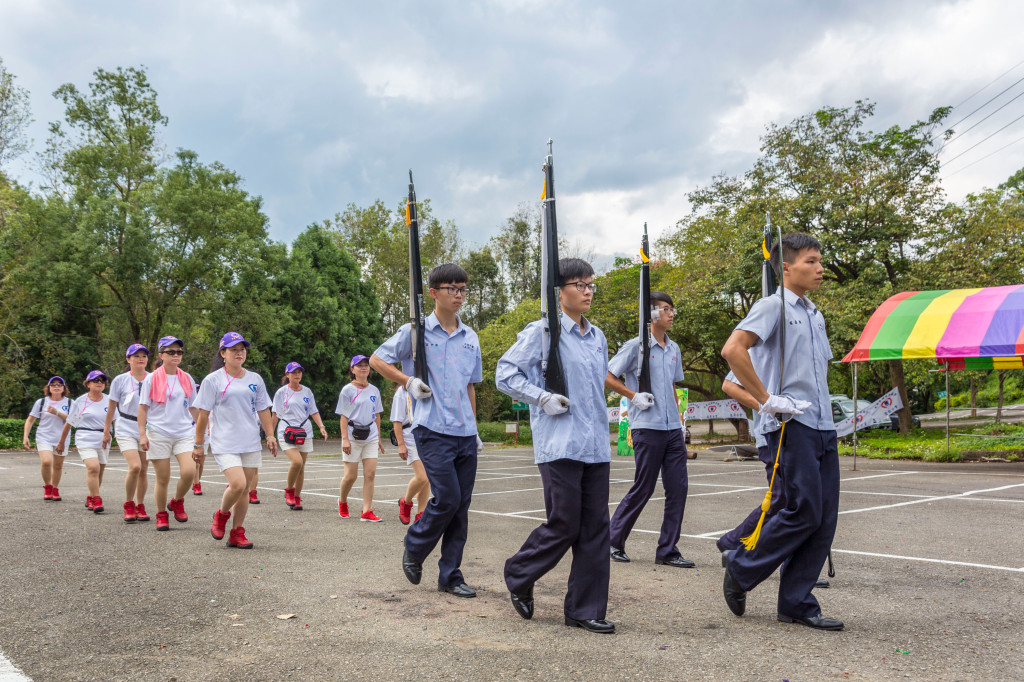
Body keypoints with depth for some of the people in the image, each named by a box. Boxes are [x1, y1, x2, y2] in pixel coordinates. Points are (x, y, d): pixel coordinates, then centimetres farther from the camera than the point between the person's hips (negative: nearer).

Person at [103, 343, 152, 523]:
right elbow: (112, 408, 7)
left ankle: (140, 506, 21)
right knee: (134, 467, -18)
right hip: (126, 429, -3)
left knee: (143, 470, 6)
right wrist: (106, 431, 9)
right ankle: (128, 505, 1)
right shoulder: (120, 380, 1)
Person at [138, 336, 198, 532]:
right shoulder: (152, 379, 0)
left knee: (189, 472, -16)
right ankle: (161, 515, 20)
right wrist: (142, 434, -7)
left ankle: (177, 502, 11)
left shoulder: (187, 379, 9)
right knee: (163, 479, 1)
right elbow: (143, 408, 0)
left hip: (184, 433, 2)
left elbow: (194, 408, 16)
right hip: (159, 434, -2)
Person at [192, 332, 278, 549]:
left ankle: (237, 533, 17)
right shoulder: (212, 380, -2)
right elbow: (203, 415, 0)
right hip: (224, 443, -4)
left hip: (251, 443, 4)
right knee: (238, 484, -18)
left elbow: (263, 410, 16)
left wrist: (270, 435, 9)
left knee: (244, 489, 5)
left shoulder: (255, 379, 10)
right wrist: (198, 445, 1)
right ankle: (221, 515, 12)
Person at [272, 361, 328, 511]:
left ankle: (297, 498, 16)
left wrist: (322, 427, -2)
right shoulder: (281, 392, 2)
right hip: (286, 432, -4)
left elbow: (314, 412, 13)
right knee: (297, 461, -22)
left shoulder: (307, 392, 10)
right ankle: (288, 490, 3)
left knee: (301, 466, 4)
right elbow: (275, 415, 5)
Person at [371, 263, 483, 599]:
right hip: (433, 430, -5)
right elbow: (376, 360, 4)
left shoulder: (470, 337, 14)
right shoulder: (415, 331, -1)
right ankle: (414, 548, 16)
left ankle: (450, 575, 14)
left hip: (465, 433, 5)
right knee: (447, 498, -12)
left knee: (462, 504, 5)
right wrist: (408, 382, -7)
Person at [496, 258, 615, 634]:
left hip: (596, 447, 7)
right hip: (559, 446, -7)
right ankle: (518, 574, 22)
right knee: (564, 526, -5)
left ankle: (585, 609, 14)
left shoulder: (598, 337, 17)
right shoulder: (542, 332, -4)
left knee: (595, 528, 5)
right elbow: (505, 374, -5)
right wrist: (542, 398, -15)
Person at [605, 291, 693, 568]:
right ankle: (614, 540, 16)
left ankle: (667, 550, 10)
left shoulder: (674, 349, 15)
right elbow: (607, 376, -5)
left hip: (673, 429, 7)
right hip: (647, 428, -6)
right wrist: (634, 396, -11)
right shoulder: (636, 346, -5)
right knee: (643, 489, -1)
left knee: (678, 488, 2)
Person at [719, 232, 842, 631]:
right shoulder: (773, 306, -5)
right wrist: (767, 400, -18)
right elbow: (732, 350, -20)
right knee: (804, 511, -11)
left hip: (823, 426, 8)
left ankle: (797, 603, 12)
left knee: (824, 517, 4)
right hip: (792, 425, -8)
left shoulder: (816, 315, 21)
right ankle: (741, 568, 8)